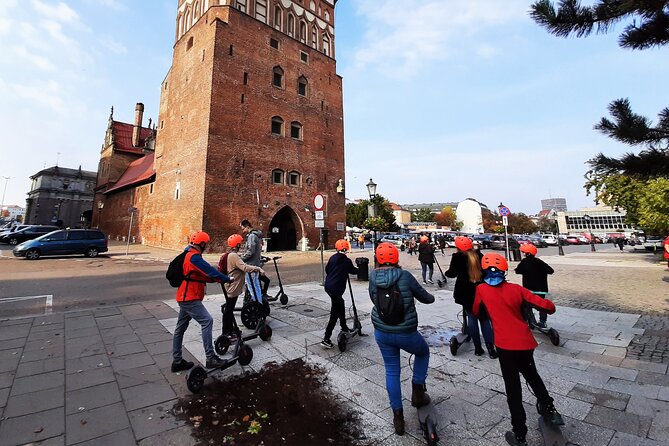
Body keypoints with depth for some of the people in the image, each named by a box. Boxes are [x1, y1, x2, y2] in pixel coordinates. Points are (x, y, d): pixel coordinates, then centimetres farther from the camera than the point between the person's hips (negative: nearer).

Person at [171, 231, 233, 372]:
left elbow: (203, 275, 15)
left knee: (180, 328, 14)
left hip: (185, 297, 11)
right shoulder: (194, 257, -18)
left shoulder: (188, 255, 16)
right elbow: (209, 271, -21)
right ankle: (210, 358, -11)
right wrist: (227, 279, -10)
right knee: (207, 321, -13)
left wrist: (218, 279, 5)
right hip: (190, 298, -11)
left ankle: (177, 361, 25)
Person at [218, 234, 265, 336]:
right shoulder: (234, 256, -22)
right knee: (229, 309, 0)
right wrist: (258, 269, -37)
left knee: (230, 308, 19)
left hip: (230, 286, 10)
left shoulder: (229, 255, 11)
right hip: (232, 287, -10)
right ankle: (226, 333, 11)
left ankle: (230, 329, 32)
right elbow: (244, 267, -34)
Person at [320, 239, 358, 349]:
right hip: (336, 289, -7)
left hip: (328, 286, 7)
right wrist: (360, 269, 30)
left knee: (340, 304, 25)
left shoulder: (333, 258, 5)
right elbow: (353, 271, 9)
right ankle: (326, 339, -3)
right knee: (335, 314, -2)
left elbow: (327, 269, 15)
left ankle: (344, 327, 41)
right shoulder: (347, 261, -7)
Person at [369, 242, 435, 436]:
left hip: (382, 332, 3)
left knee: (391, 371, 20)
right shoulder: (405, 275, -16)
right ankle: (417, 393, 32)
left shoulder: (373, 277, -8)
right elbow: (425, 298, -3)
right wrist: (431, 297, 20)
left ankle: (398, 416, 29)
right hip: (405, 333, -3)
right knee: (423, 352, 29)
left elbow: (374, 300, 4)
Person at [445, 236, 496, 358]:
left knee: (472, 317, 9)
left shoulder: (458, 257, -11)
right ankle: (490, 348, 11)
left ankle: (478, 347, 15)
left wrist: (446, 272, 9)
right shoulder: (478, 255, 2)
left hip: (466, 292, -3)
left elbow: (452, 273, -11)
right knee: (484, 318, 12)